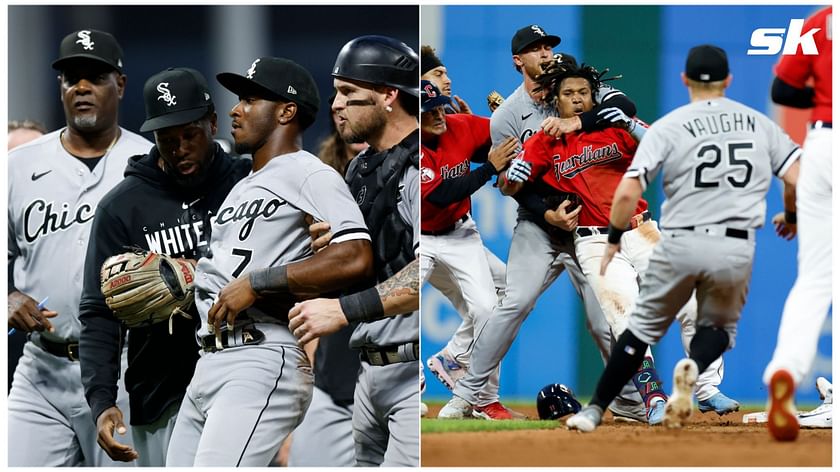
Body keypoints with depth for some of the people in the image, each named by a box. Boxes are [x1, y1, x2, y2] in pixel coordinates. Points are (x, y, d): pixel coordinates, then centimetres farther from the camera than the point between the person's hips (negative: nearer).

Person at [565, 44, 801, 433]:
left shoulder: (667, 127, 1)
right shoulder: (760, 123, 8)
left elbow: (627, 192, -9)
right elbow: (801, 178, -2)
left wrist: (614, 239, 6)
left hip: (680, 245, -1)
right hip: (737, 250, 1)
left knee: (644, 327, 17)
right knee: (719, 326, 22)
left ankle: (595, 410, 13)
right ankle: (694, 365, -12)